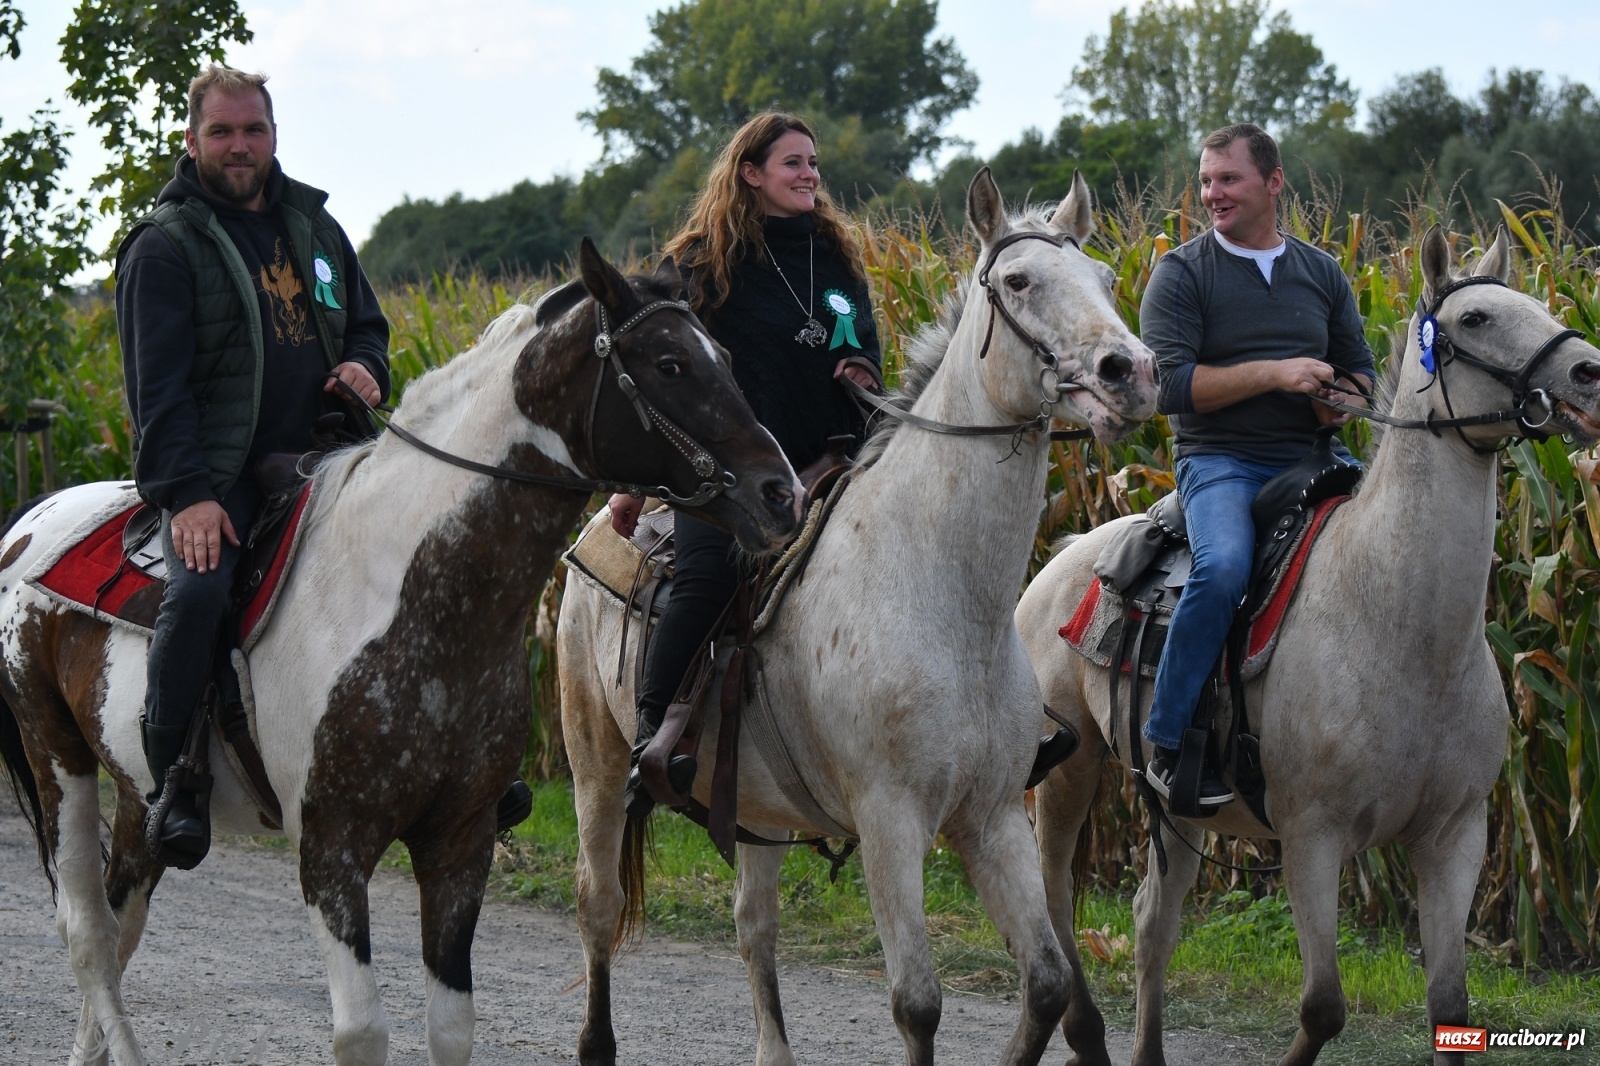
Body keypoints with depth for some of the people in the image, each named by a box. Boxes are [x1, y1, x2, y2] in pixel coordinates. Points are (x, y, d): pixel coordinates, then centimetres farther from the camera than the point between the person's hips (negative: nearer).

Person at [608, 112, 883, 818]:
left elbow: (863, 338, 26)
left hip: (821, 461, 5)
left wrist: (863, 370, -1)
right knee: (707, 575, -29)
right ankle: (652, 739, -30)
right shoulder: (703, 262, 4)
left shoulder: (836, 254, 16)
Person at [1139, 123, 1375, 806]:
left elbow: (1361, 369, 22)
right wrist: (1272, 373, -17)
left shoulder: (1322, 274, 17)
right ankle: (1166, 747, -24)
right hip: (1220, 462, -5)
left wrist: (1345, 399, -3)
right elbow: (1170, 387, -9)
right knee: (1224, 566, -35)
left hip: (1312, 457, 5)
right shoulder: (1181, 275, 2)